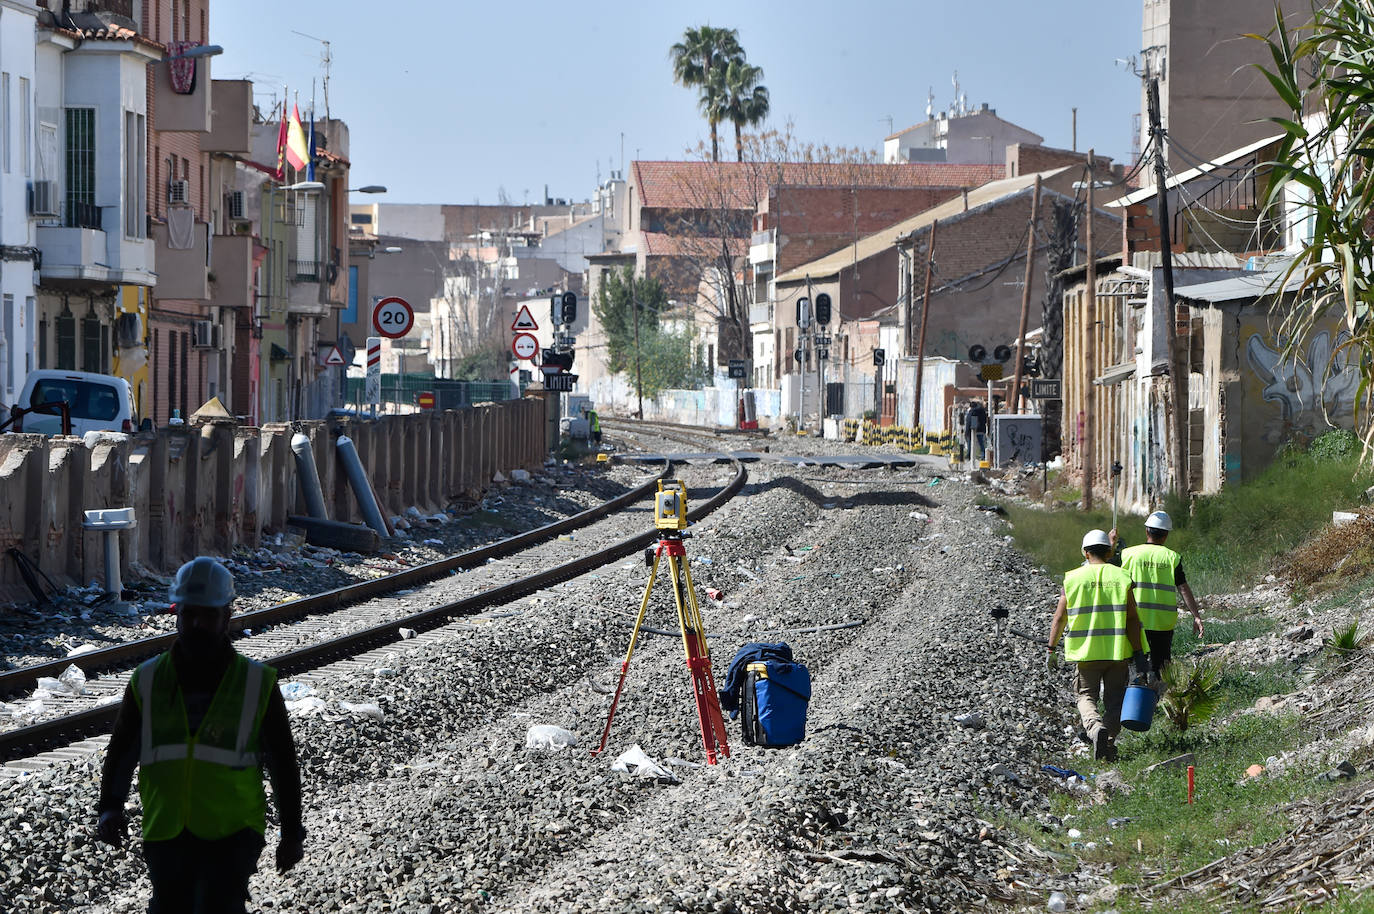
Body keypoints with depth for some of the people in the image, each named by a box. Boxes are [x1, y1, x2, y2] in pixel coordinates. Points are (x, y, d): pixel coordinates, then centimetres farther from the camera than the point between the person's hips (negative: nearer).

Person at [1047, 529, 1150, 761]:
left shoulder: (1073, 579, 0)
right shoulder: (1121, 577, 0)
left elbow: (1059, 618, 1)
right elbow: (1132, 620, -4)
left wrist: (1052, 651, 9)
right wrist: (1138, 655, -1)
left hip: (1085, 652, 0)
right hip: (1118, 651, 0)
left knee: (1086, 696, 9)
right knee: (1114, 700, 13)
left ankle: (1095, 727, -19)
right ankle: (1110, 744, 9)